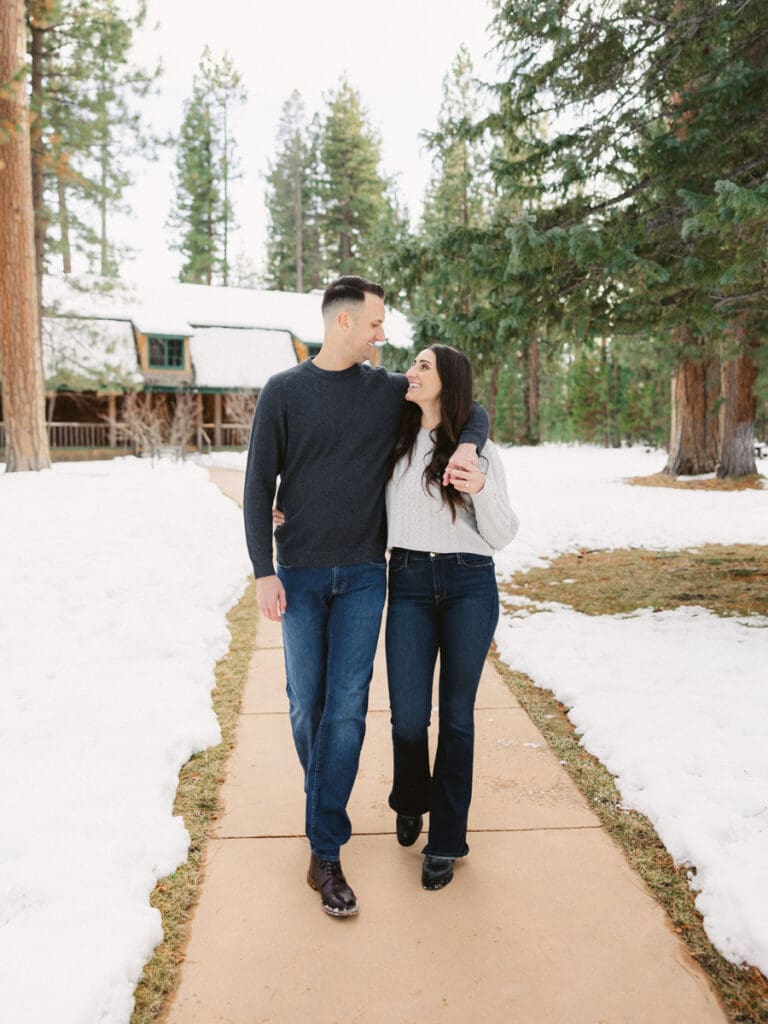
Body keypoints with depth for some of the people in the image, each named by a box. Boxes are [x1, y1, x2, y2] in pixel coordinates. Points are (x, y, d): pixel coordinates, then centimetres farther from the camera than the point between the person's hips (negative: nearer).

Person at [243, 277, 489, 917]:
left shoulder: (391, 390, 5)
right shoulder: (284, 392, 0)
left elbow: (471, 408, 15)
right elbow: (260, 486, -1)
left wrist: (469, 445, -8)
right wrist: (264, 571, -8)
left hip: (363, 575, 1)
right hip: (299, 575, 0)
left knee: (347, 706, -4)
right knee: (307, 704, 7)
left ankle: (325, 852, 5)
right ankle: (324, 807, 34)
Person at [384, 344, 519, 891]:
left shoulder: (479, 450, 1)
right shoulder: (394, 442, 8)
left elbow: (502, 534, -1)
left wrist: (481, 490, -19)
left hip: (470, 584, -1)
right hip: (408, 583, 2)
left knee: (456, 715, 6)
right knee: (409, 716, -1)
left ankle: (445, 841, 22)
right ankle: (410, 801, 32)